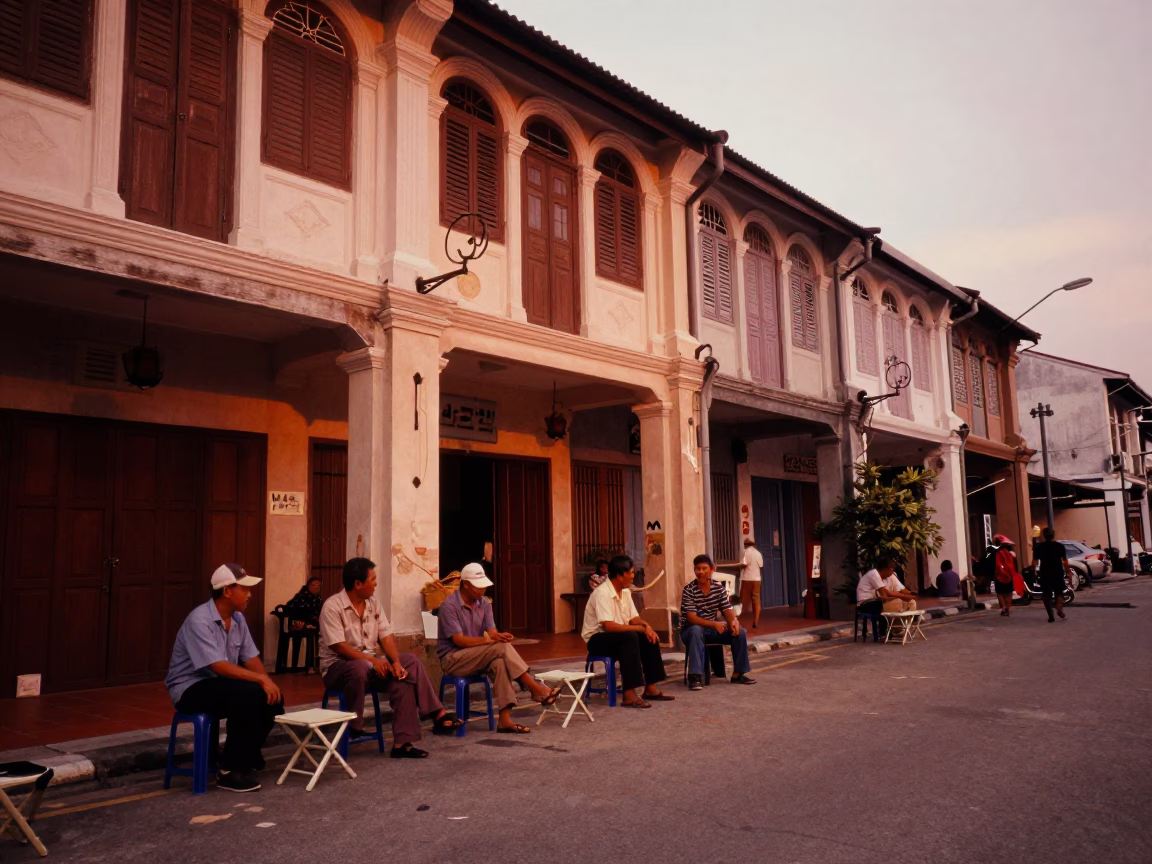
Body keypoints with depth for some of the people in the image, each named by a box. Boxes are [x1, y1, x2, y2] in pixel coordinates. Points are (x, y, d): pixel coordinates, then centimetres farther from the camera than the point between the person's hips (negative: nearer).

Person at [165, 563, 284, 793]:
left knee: (272, 699, -12)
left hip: (221, 685, 8)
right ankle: (229, 770, -19)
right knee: (248, 694, -31)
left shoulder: (237, 618, 3)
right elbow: (219, 666, -30)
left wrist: (267, 681, -14)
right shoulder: (199, 620, -23)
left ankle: (248, 755, 7)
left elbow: (251, 658, 5)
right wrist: (261, 680, -29)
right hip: (191, 688, -8)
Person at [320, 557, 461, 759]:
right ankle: (353, 726, -18)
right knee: (360, 668, -41)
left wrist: (396, 661, -17)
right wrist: (372, 660, -28)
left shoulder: (373, 603, 6)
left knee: (411, 662, -16)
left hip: (372, 663, 7)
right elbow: (338, 646, -23)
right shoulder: (332, 606, -15)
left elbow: (386, 635, 1)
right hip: (338, 665, -7)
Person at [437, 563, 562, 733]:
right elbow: (459, 640, -23)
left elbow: (492, 632, -3)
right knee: (502, 648, -27)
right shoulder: (449, 606, -16)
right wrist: (489, 640, -34)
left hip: (477, 657, 6)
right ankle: (536, 689, -22)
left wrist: (499, 636, -29)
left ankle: (505, 718, -31)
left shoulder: (484, 603, 5)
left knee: (500, 662, -29)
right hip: (452, 659, -6)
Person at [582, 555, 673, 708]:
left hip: (619, 638, 9)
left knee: (649, 637, -8)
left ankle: (650, 688, -1)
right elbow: (609, 626, -31)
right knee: (630, 637, -33)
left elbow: (634, 618, 8)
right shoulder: (602, 593, -24)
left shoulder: (625, 592, 3)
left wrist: (646, 625, -15)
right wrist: (640, 628, -24)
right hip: (597, 639, -9)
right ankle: (629, 695, -34)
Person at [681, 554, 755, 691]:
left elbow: (727, 610, -3)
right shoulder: (688, 590, -17)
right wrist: (714, 624, -32)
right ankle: (695, 677, -40)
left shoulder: (719, 587, -1)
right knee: (696, 631, -39)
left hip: (712, 629, 5)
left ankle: (738, 674, -3)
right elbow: (691, 618, -22)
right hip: (691, 630, -5)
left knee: (739, 631, -14)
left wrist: (733, 621, -27)